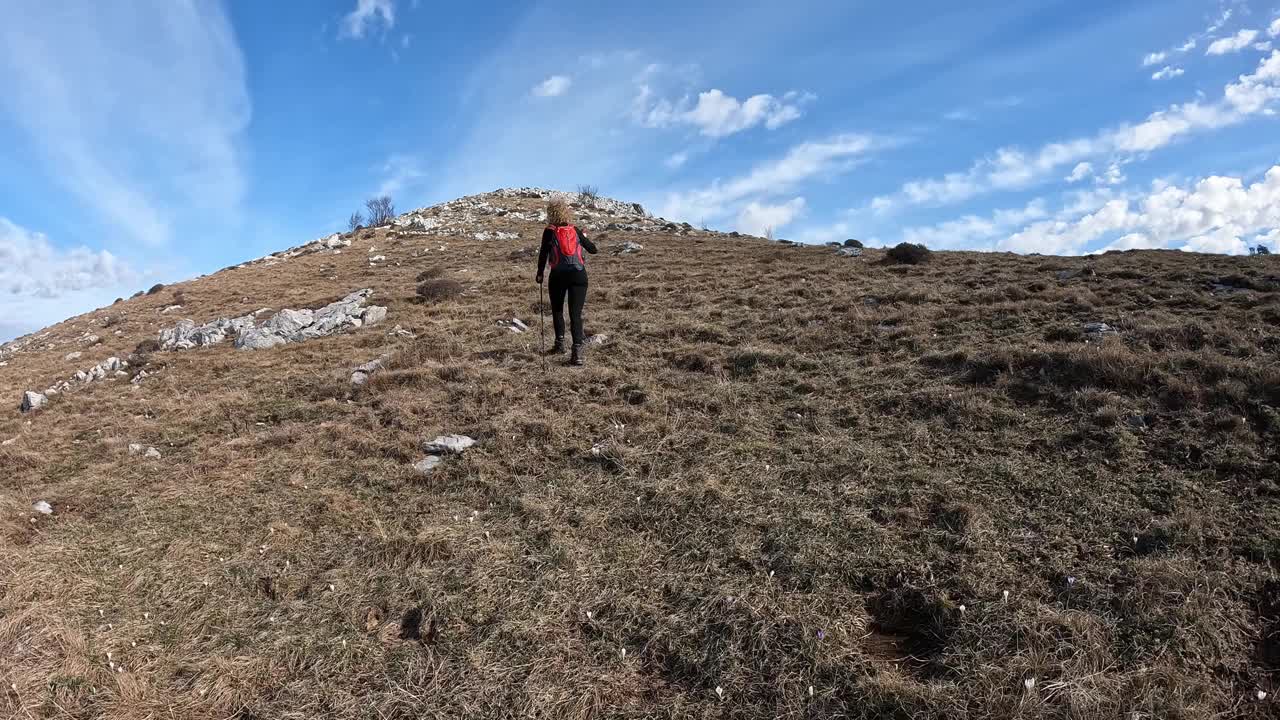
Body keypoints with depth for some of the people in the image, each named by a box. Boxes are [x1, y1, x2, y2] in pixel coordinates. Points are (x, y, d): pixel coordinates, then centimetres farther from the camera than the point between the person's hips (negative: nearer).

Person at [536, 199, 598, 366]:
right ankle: (577, 351, -14)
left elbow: (543, 254, -3)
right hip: (579, 275, 1)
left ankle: (560, 342, 23)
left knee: (557, 310, 22)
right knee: (575, 314, -2)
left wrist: (540, 274, 8)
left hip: (558, 276, -1)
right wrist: (584, 237, 32)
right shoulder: (575, 230, 8)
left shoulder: (549, 231, 1)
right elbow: (593, 249, 13)